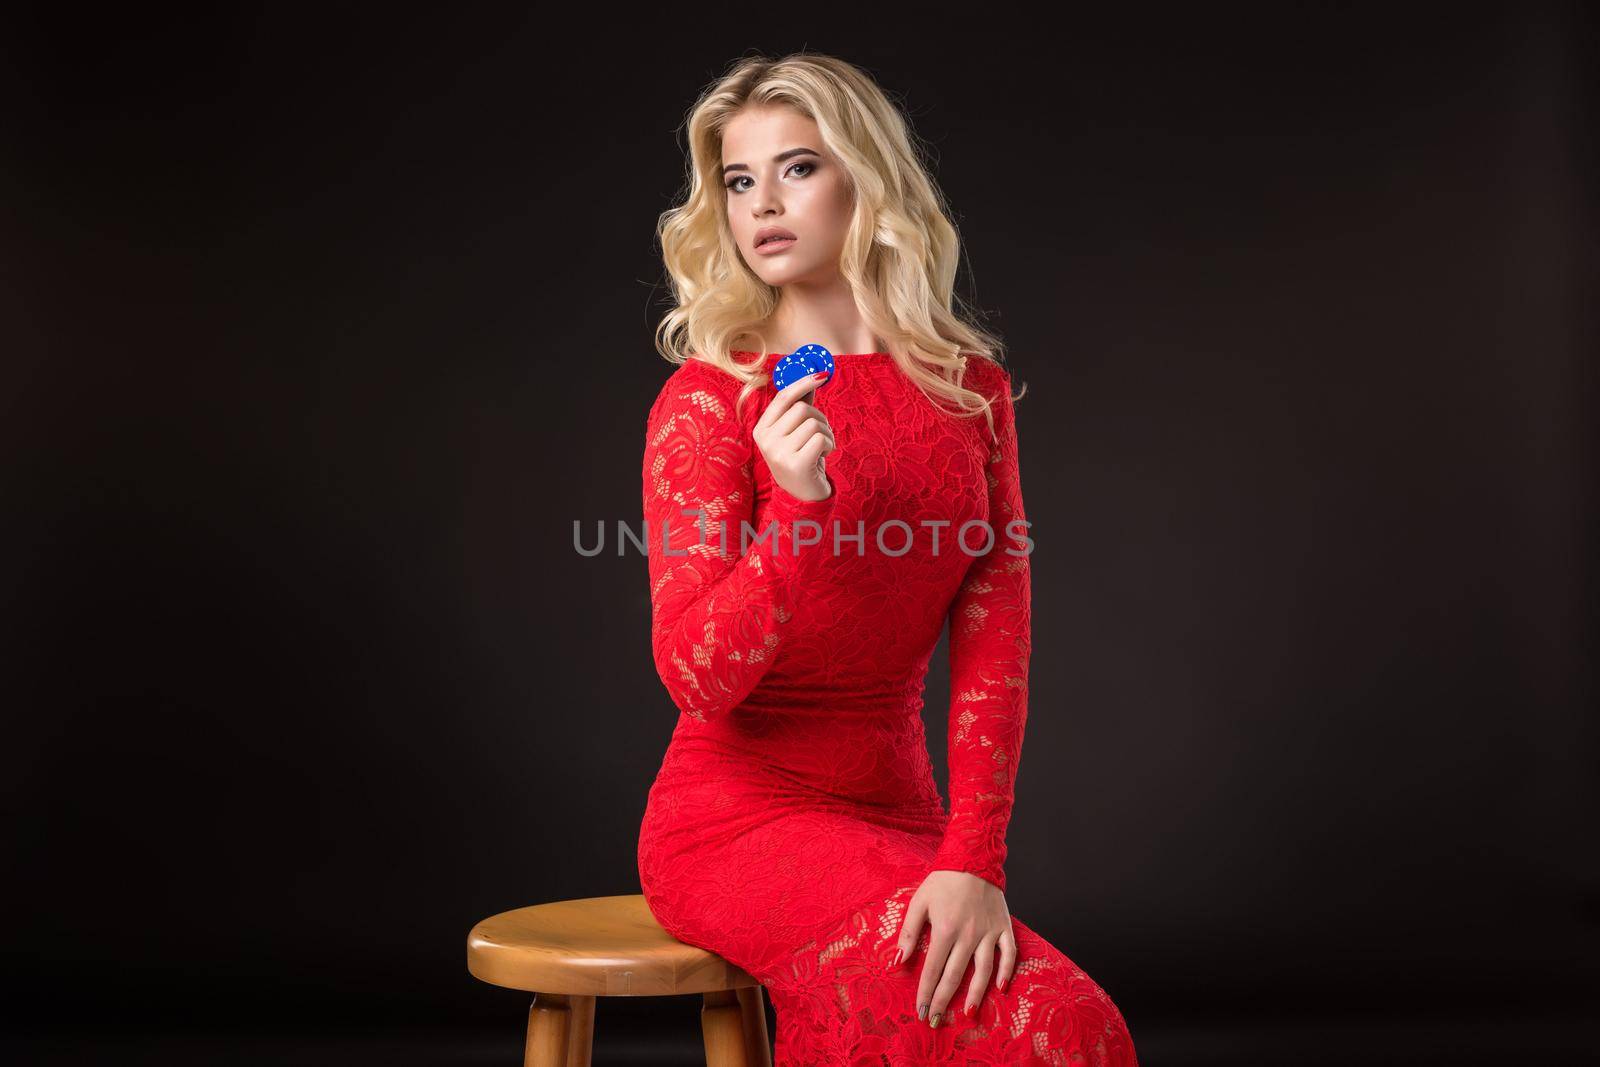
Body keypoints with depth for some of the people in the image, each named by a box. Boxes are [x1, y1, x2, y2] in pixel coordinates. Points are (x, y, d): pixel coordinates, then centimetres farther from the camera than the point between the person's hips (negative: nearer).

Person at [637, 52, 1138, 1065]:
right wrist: (797, 509, -30)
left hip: (897, 809, 5)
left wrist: (975, 858, -14)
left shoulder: (969, 385, 5)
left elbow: (995, 635, -2)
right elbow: (696, 678, -14)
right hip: (742, 819, -4)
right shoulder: (708, 401, -8)